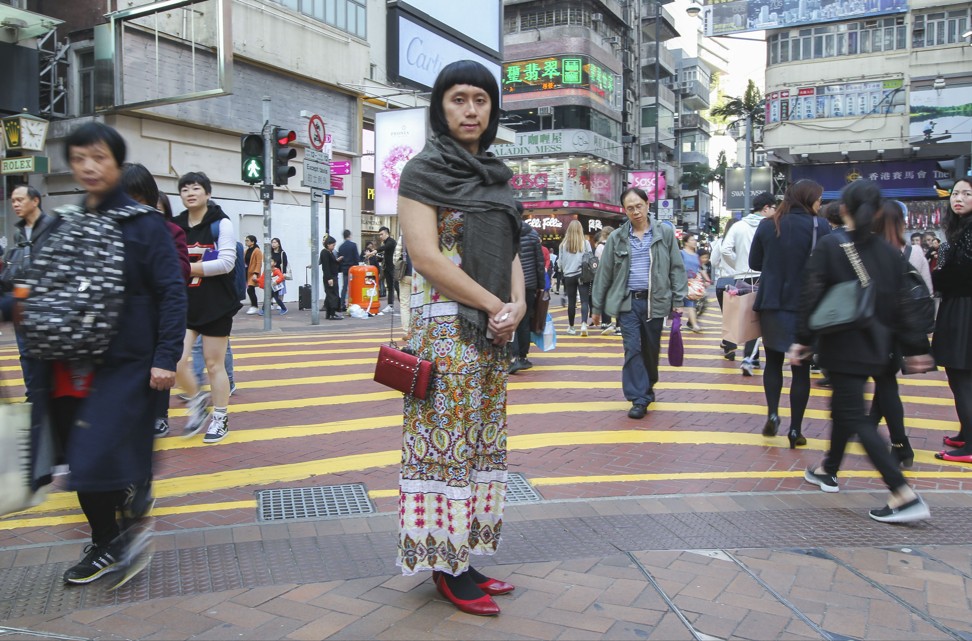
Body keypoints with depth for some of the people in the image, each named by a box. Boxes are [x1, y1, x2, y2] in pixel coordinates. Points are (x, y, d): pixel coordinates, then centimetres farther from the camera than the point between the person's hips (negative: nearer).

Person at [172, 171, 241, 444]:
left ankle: (220, 419, 21)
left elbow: (226, 263, -16)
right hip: (185, 305, 4)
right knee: (176, 361, -7)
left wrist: (189, 268, -18)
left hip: (216, 305, -3)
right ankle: (197, 401, 21)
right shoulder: (176, 226, 5)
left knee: (214, 364, 5)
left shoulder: (221, 223, -7)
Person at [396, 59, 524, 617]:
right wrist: (495, 305, -13)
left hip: (494, 330, 7)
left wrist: (518, 304, -6)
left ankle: (465, 556, 20)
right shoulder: (424, 171, -5)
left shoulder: (496, 176, 15)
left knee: (481, 439, 9)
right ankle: (448, 565, 10)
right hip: (447, 327, -7)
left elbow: (510, 250, 14)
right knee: (448, 440, -2)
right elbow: (426, 257, -15)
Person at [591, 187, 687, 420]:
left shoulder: (665, 233, 2)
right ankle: (639, 399, -5)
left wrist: (678, 300, -3)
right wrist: (597, 306, 7)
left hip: (654, 301, 0)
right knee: (632, 349, -8)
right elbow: (604, 273, 7)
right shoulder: (617, 237, 3)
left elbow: (676, 268, 4)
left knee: (651, 349, 11)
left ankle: (647, 388, 33)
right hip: (627, 302, 0)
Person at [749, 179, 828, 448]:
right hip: (805, 307, -2)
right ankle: (795, 429, 9)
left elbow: (754, 263, 5)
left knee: (773, 362, 18)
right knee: (801, 367, 7)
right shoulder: (819, 227, -10)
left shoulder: (767, 225, 0)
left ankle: (772, 413, 3)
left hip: (771, 304, 3)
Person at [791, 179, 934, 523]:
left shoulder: (829, 245, -10)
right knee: (844, 405, 22)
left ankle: (905, 495, -11)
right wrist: (915, 348, 10)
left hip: (842, 345, -6)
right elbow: (902, 306, 4)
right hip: (874, 347, 6)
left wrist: (802, 339, -9)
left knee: (855, 417, -5)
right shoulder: (890, 253, 3)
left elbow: (812, 295, -14)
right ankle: (828, 470, 37)